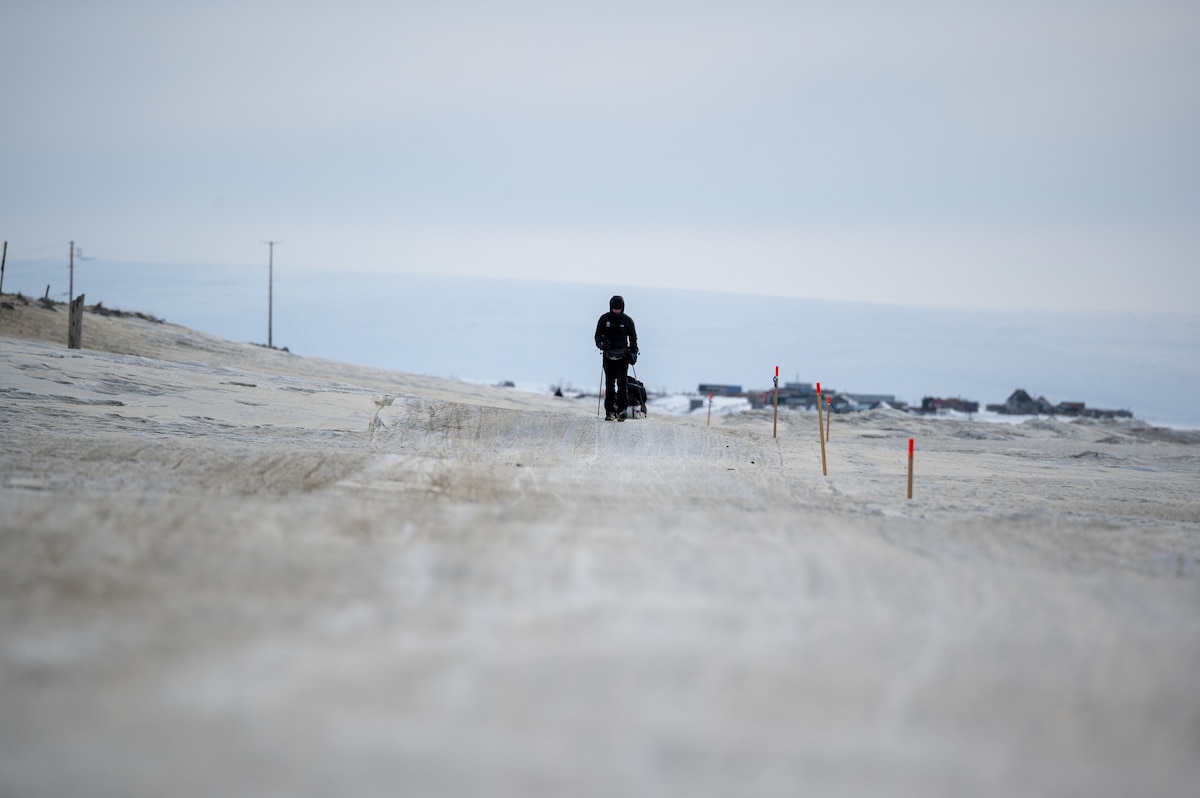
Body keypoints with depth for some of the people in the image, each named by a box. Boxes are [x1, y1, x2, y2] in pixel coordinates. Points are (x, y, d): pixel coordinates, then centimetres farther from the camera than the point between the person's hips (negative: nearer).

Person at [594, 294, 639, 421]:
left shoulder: (627, 320, 2)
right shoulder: (604, 319, 2)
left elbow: (633, 338, 12)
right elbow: (598, 335, 8)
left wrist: (633, 352, 2)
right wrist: (601, 343, -13)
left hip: (623, 356, -1)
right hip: (608, 356, 1)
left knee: (622, 383, -13)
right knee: (609, 384, 5)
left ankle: (622, 410, -15)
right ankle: (610, 412, 9)